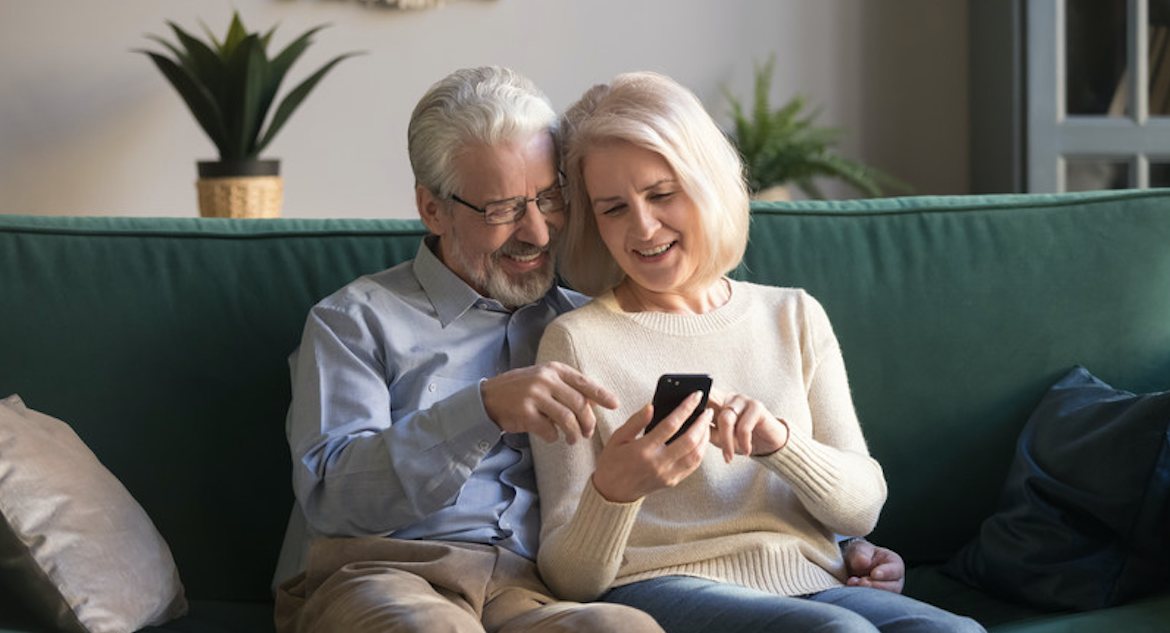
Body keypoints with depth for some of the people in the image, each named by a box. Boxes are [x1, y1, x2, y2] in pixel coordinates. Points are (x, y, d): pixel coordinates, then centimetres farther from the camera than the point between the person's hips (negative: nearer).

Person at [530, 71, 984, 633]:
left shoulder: (795, 317, 17)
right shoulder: (577, 340, 5)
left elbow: (862, 508, 8)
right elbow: (570, 579, 0)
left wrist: (776, 440, -12)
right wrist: (612, 491, -23)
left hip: (811, 586, 4)